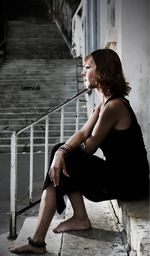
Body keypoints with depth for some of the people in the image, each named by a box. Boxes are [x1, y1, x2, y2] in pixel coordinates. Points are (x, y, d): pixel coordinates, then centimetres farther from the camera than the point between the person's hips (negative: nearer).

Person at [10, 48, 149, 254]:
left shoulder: (113, 106, -21)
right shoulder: (105, 103, 10)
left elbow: (89, 147, -14)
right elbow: (82, 133, 2)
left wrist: (62, 153, 6)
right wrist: (62, 151, -17)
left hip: (129, 182, -9)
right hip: (119, 173, 9)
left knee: (65, 164, -9)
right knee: (63, 160, 7)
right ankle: (80, 218, 14)